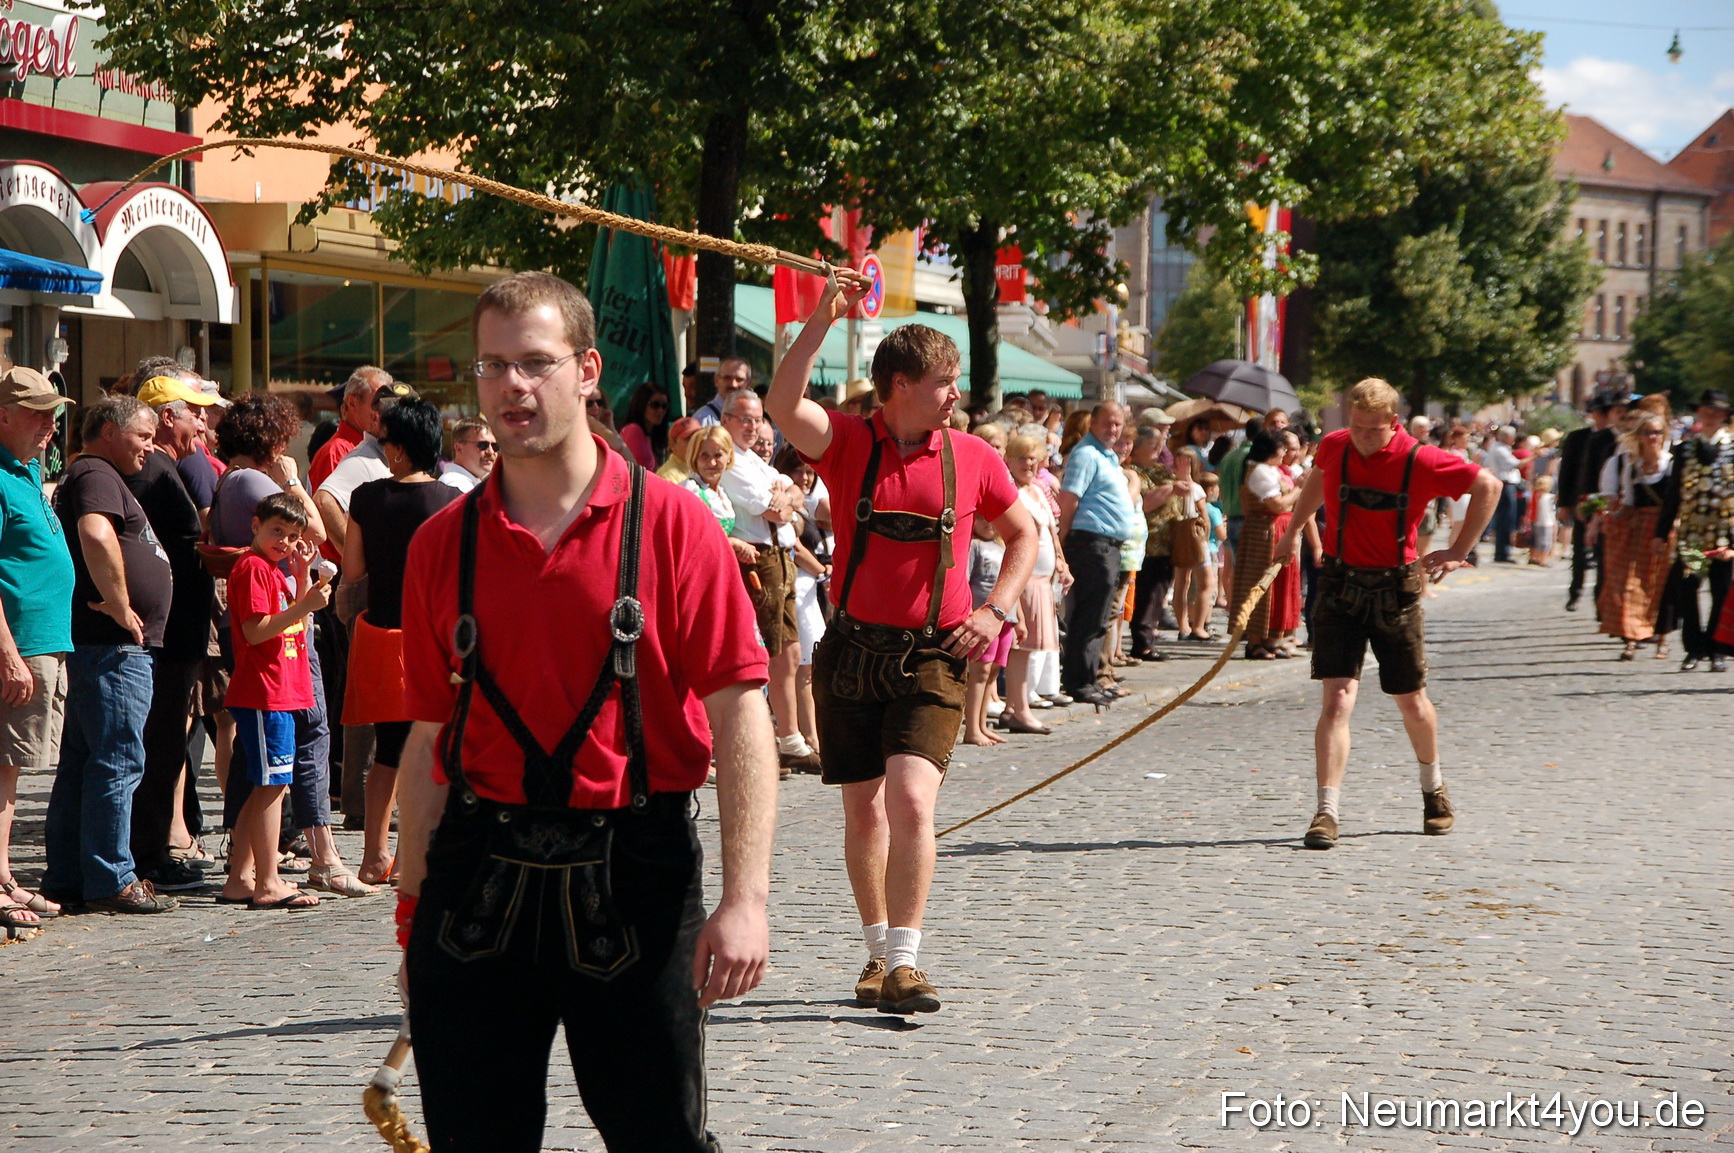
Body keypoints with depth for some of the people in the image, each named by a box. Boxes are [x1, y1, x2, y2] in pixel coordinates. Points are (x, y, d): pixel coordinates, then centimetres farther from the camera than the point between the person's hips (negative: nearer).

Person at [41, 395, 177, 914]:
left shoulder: (86, 476, 23)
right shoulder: (97, 476, -11)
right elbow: (97, 535, -30)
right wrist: (121, 608, -23)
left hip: (97, 645, 11)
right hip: (113, 646, -11)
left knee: (80, 763, 12)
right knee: (117, 760, -8)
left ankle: (66, 878, 16)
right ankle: (110, 880, -7)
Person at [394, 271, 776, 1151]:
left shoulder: (670, 525, -3)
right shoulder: (443, 544, 7)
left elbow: (738, 714, -7)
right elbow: (430, 740, 11)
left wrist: (744, 898, -15)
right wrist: (413, 910, 9)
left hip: (631, 880, -3)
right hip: (479, 877, 3)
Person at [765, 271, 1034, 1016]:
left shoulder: (972, 458, 3)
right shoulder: (850, 444, -1)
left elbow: (1024, 535, 17)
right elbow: (784, 405, -21)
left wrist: (996, 611, 3)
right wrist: (822, 321, -29)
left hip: (932, 656, -1)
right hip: (852, 650, 1)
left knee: (911, 801, -17)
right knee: (863, 811, 9)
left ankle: (903, 962, -15)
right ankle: (879, 948, 26)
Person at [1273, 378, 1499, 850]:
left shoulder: (1420, 461, -13)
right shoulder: (1333, 447, -2)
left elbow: (1488, 485, -3)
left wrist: (1458, 551, -3)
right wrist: (1294, 529, 26)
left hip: (1395, 590, -1)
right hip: (1340, 586, 1)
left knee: (1412, 703, 12)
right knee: (1338, 699, -13)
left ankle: (1433, 786, 40)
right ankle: (1326, 813, -15)